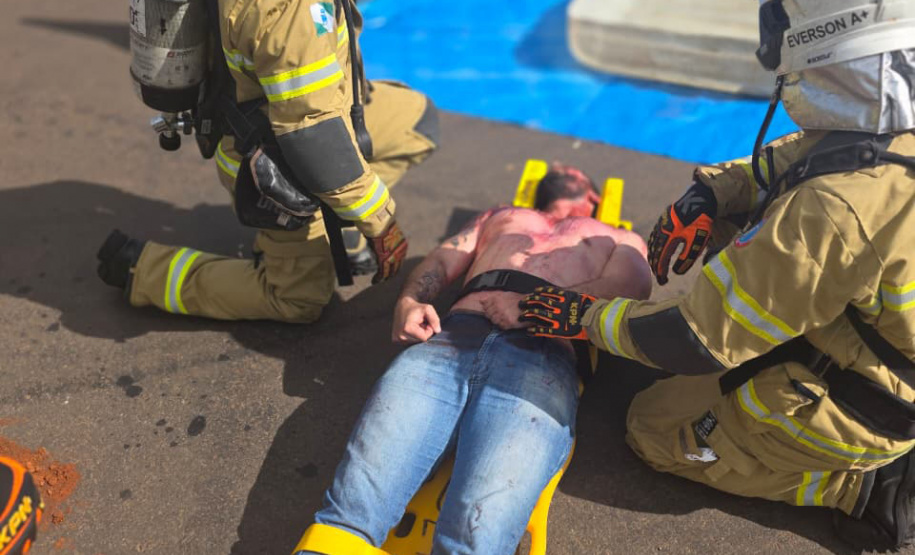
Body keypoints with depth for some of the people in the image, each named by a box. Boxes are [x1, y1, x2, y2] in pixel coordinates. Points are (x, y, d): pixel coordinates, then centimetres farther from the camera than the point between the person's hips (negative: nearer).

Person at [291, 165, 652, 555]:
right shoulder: (499, 216, 42)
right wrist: (409, 301, 2)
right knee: (351, 509, -22)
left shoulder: (620, 240, 34)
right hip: (449, 338, 2)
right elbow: (441, 260, 27)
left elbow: (630, 287, 11)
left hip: (541, 357, -2)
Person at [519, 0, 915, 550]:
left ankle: (866, 485, 5)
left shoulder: (833, 215, -39)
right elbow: (789, 160, 7)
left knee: (652, 427, 11)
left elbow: (698, 342, -30)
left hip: (837, 418, -7)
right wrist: (709, 193, -10)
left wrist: (587, 317, -17)